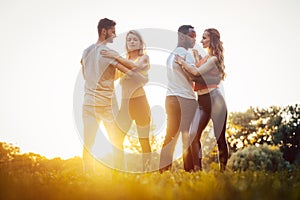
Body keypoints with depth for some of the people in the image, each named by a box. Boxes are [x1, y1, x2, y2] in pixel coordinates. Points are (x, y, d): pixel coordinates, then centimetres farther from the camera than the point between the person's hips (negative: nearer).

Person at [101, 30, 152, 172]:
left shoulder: (144, 58, 3)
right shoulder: (123, 60, 15)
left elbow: (135, 66, -19)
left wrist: (116, 57, -19)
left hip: (139, 100, -4)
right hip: (125, 102, 5)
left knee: (144, 140, 0)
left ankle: (146, 172, 5)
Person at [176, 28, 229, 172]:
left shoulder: (214, 59, -8)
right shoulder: (205, 58, 18)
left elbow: (196, 72, -19)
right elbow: (193, 74, 13)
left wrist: (182, 62, -7)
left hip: (214, 99, -8)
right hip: (202, 102, 8)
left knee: (220, 138, -1)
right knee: (193, 135, -3)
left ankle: (223, 171, 6)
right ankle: (197, 170, 1)